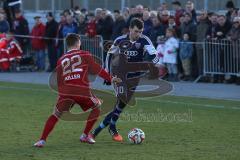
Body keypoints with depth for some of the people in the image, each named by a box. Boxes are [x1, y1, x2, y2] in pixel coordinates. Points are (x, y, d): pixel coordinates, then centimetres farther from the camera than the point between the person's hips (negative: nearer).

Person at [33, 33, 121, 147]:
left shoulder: (61, 60, 19)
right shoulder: (84, 55, 10)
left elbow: (59, 81, 17)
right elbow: (96, 69, 7)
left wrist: (61, 93, 28)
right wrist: (111, 79, 15)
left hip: (66, 92, 3)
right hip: (83, 91, -3)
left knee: (55, 115, 10)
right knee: (97, 108, 21)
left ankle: (42, 140, -4)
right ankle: (85, 136, 19)